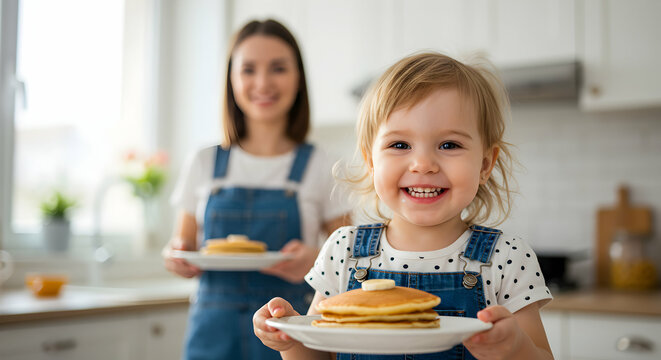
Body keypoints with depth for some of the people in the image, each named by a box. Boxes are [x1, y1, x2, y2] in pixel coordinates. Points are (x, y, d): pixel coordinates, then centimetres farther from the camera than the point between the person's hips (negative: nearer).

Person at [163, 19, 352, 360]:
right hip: (213, 331, 2)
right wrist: (176, 255, -10)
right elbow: (184, 245, 12)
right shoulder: (204, 164, 4)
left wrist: (316, 260, -19)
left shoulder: (319, 168, -1)